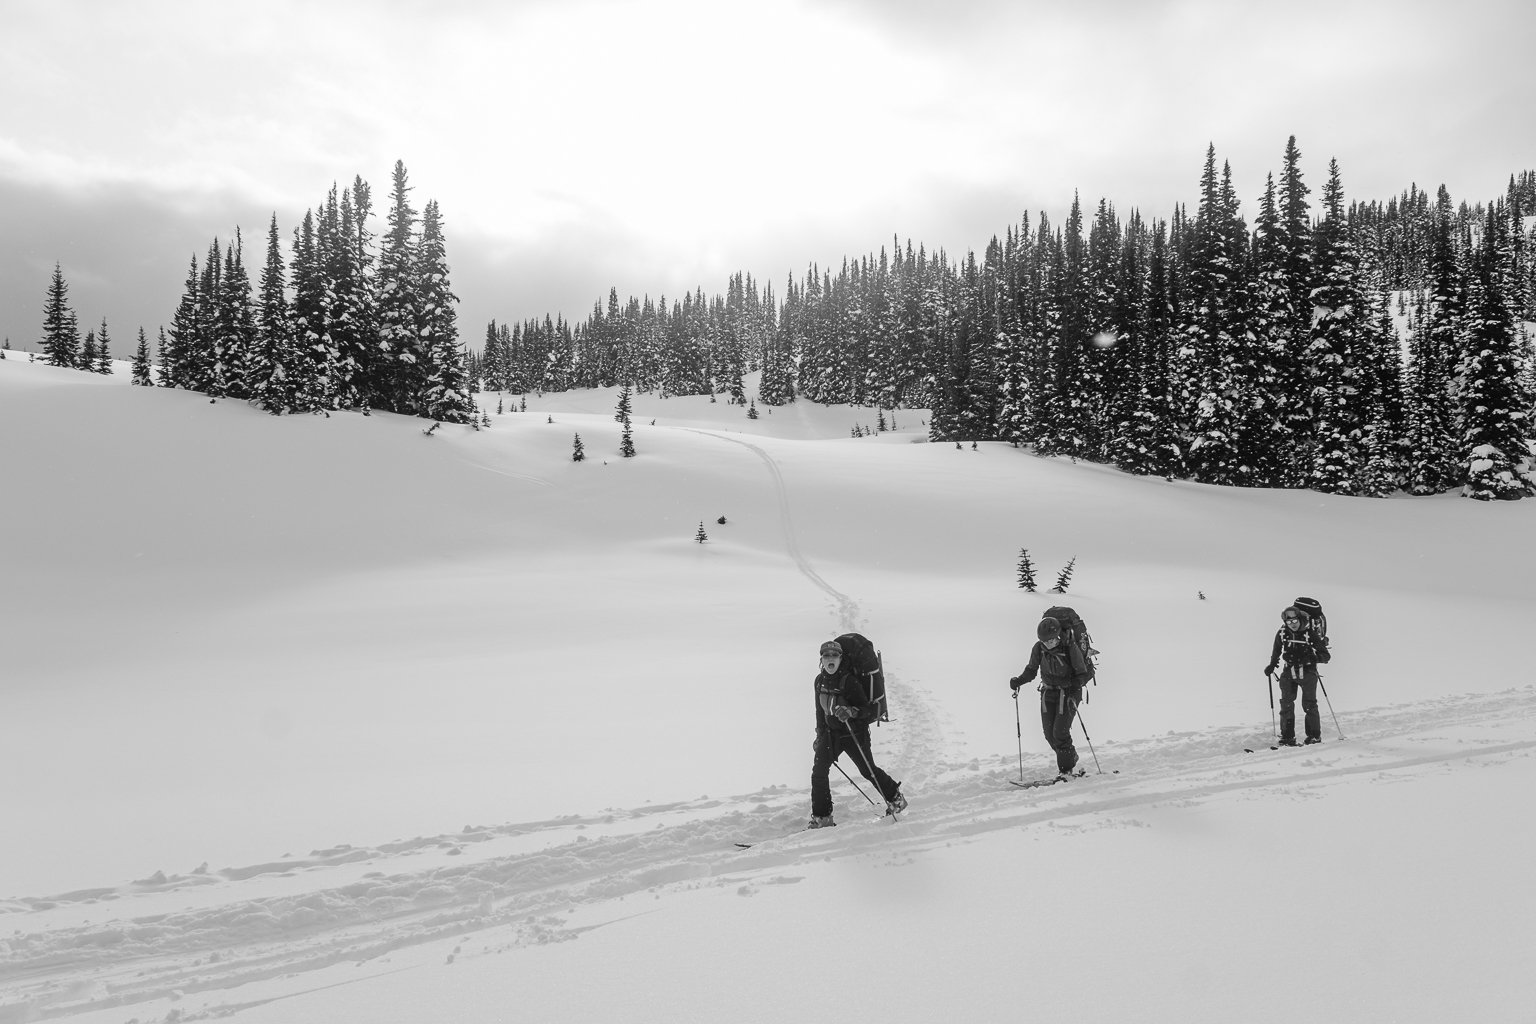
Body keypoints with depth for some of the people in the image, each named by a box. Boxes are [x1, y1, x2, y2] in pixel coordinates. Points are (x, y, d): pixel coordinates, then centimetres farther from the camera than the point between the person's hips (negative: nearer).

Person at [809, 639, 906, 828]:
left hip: (854, 732, -5)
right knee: (818, 770, -7)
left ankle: (895, 798, 30)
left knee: (868, 770, 4)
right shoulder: (820, 680, 2)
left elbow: (867, 709, -19)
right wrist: (820, 736, 19)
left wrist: (850, 712, -38)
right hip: (831, 732, 5)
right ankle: (821, 817, 2)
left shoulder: (849, 680, -18)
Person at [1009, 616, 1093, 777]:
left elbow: (1083, 673, -13)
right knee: (1049, 733, 3)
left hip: (1068, 693, -5)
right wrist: (1018, 680, -15)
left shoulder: (1070, 648, -20)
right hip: (1048, 692, 5)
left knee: (1060, 732, -12)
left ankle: (1066, 768, 7)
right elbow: (1031, 671, 3)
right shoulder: (1038, 648, -9)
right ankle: (1071, 757, 28)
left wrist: (1075, 685, -31)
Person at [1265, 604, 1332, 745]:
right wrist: (1272, 665, 14)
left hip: (1307, 672, -3)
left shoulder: (1310, 634, -13)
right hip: (1289, 672, 3)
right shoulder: (1282, 633, -3)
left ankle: (1314, 736, 8)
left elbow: (1326, 656, -11)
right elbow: (1276, 651, 18)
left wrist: (1312, 658, -28)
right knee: (1286, 705, -2)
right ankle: (1287, 738, 5)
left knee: (1309, 705, -6)